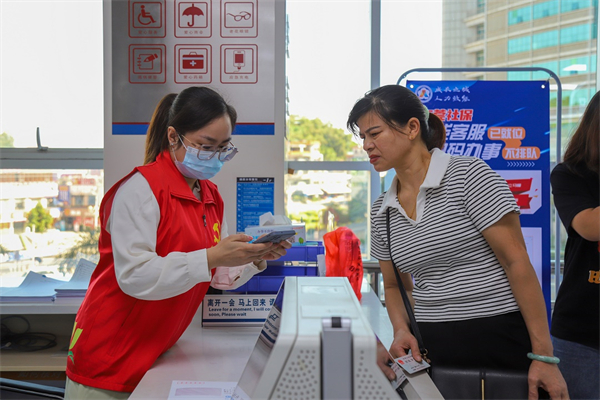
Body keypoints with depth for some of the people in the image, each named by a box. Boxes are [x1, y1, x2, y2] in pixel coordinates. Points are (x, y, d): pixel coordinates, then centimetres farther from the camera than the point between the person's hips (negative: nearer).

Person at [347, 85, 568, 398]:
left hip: (501, 340, -4)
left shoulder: (468, 175, -10)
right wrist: (402, 331, -4)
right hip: (431, 349, 5)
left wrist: (543, 356, -15)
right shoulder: (381, 210, 7)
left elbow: (517, 262, -13)